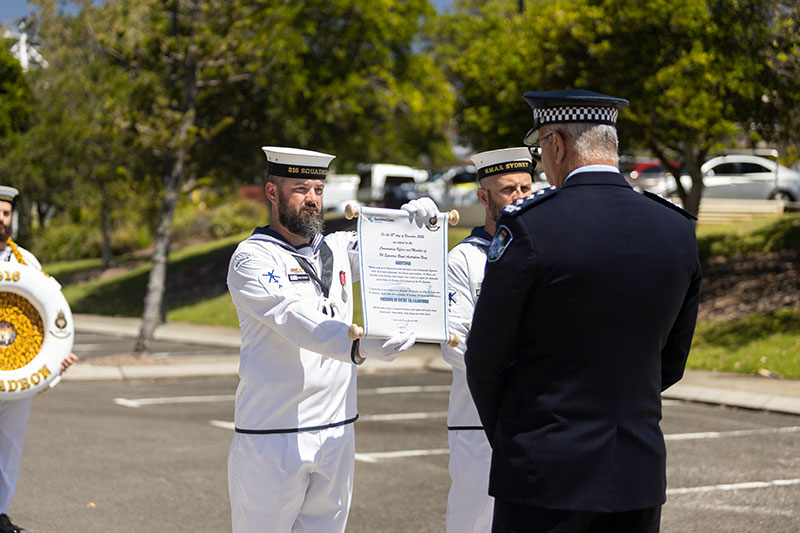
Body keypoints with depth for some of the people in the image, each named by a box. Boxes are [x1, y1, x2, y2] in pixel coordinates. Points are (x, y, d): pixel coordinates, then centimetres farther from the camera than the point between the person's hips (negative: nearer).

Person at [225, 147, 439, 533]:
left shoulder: (337, 249, 14)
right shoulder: (252, 258, -6)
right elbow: (295, 319, -22)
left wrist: (420, 213, -8)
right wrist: (358, 346, -38)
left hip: (336, 432, 6)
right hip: (273, 437, -6)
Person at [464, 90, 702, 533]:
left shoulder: (527, 226, -13)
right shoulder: (677, 231, 3)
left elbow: (485, 359, -6)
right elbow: (671, 364, 11)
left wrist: (506, 438, 10)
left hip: (545, 472, -5)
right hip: (640, 475, 5)